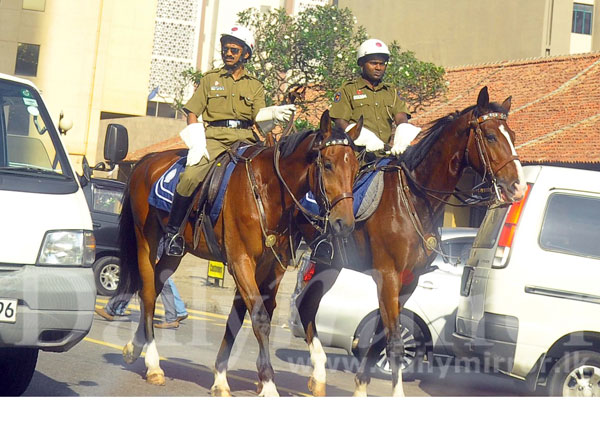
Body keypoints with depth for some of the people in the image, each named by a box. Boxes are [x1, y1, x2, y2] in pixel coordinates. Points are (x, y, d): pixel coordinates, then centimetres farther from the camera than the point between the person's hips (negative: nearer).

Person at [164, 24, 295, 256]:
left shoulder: (255, 86, 17)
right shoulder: (210, 80, 14)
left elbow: (260, 118, 6)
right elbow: (192, 114, 9)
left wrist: (274, 114, -18)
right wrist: (197, 145, -6)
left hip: (245, 140, 2)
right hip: (213, 139, -1)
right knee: (190, 176, -27)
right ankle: (173, 230, -11)